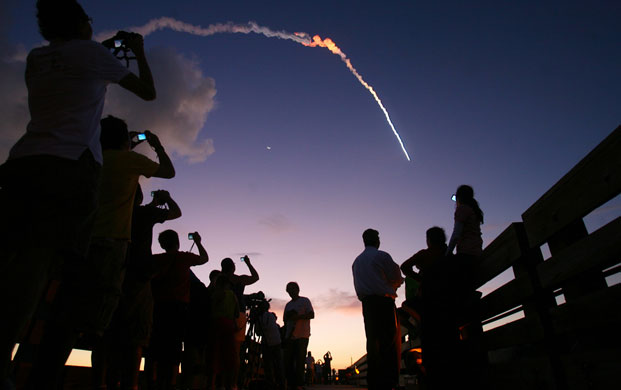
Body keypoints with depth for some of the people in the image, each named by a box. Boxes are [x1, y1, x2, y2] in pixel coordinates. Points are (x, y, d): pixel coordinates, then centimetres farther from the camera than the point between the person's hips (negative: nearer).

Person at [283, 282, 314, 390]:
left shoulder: (305, 301, 7)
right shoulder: (288, 305, 21)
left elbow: (312, 315, -4)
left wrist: (297, 317, -15)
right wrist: (284, 336, 10)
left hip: (302, 336, -5)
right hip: (290, 336, 5)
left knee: (299, 360, -8)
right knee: (288, 361, -2)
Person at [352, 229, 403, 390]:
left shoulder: (356, 261, 18)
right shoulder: (381, 256, -3)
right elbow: (397, 278, -3)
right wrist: (395, 284, 20)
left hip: (366, 303, 6)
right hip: (384, 301, -6)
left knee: (372, 341, 6)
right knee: (390, 341, -5)